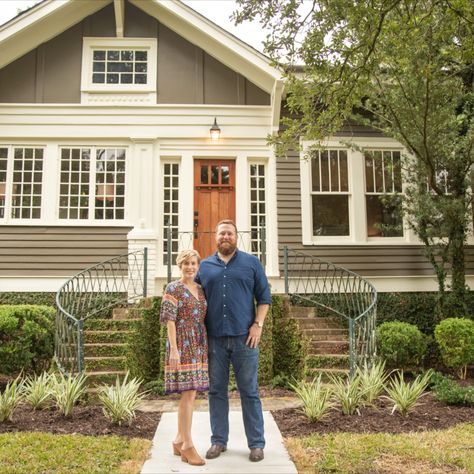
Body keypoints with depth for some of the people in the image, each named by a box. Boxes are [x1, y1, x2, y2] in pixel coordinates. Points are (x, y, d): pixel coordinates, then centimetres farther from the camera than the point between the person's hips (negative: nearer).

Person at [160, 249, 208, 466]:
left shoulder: (200, 289, 13)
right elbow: (169, 320, -11)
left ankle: (179, 441, 21)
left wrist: (205, 347, 14)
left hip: (198, 346, 7)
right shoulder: (173, 289, -6)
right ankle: (188, 446, -1)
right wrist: (174, 349, -18)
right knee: (188, 394, -8)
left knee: (190, 393, 10)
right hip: (183, 345, -7)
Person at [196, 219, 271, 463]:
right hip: (214, 339, 2)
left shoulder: (251, 263, 6)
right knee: (216, 391, 9)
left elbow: (264, 297, 5)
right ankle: (218, 440, 21)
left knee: (250, 392, 4)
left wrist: (258, 325, -7)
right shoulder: (204, 266, 11)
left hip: (244, 337, -2)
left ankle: (256, 443, 14)